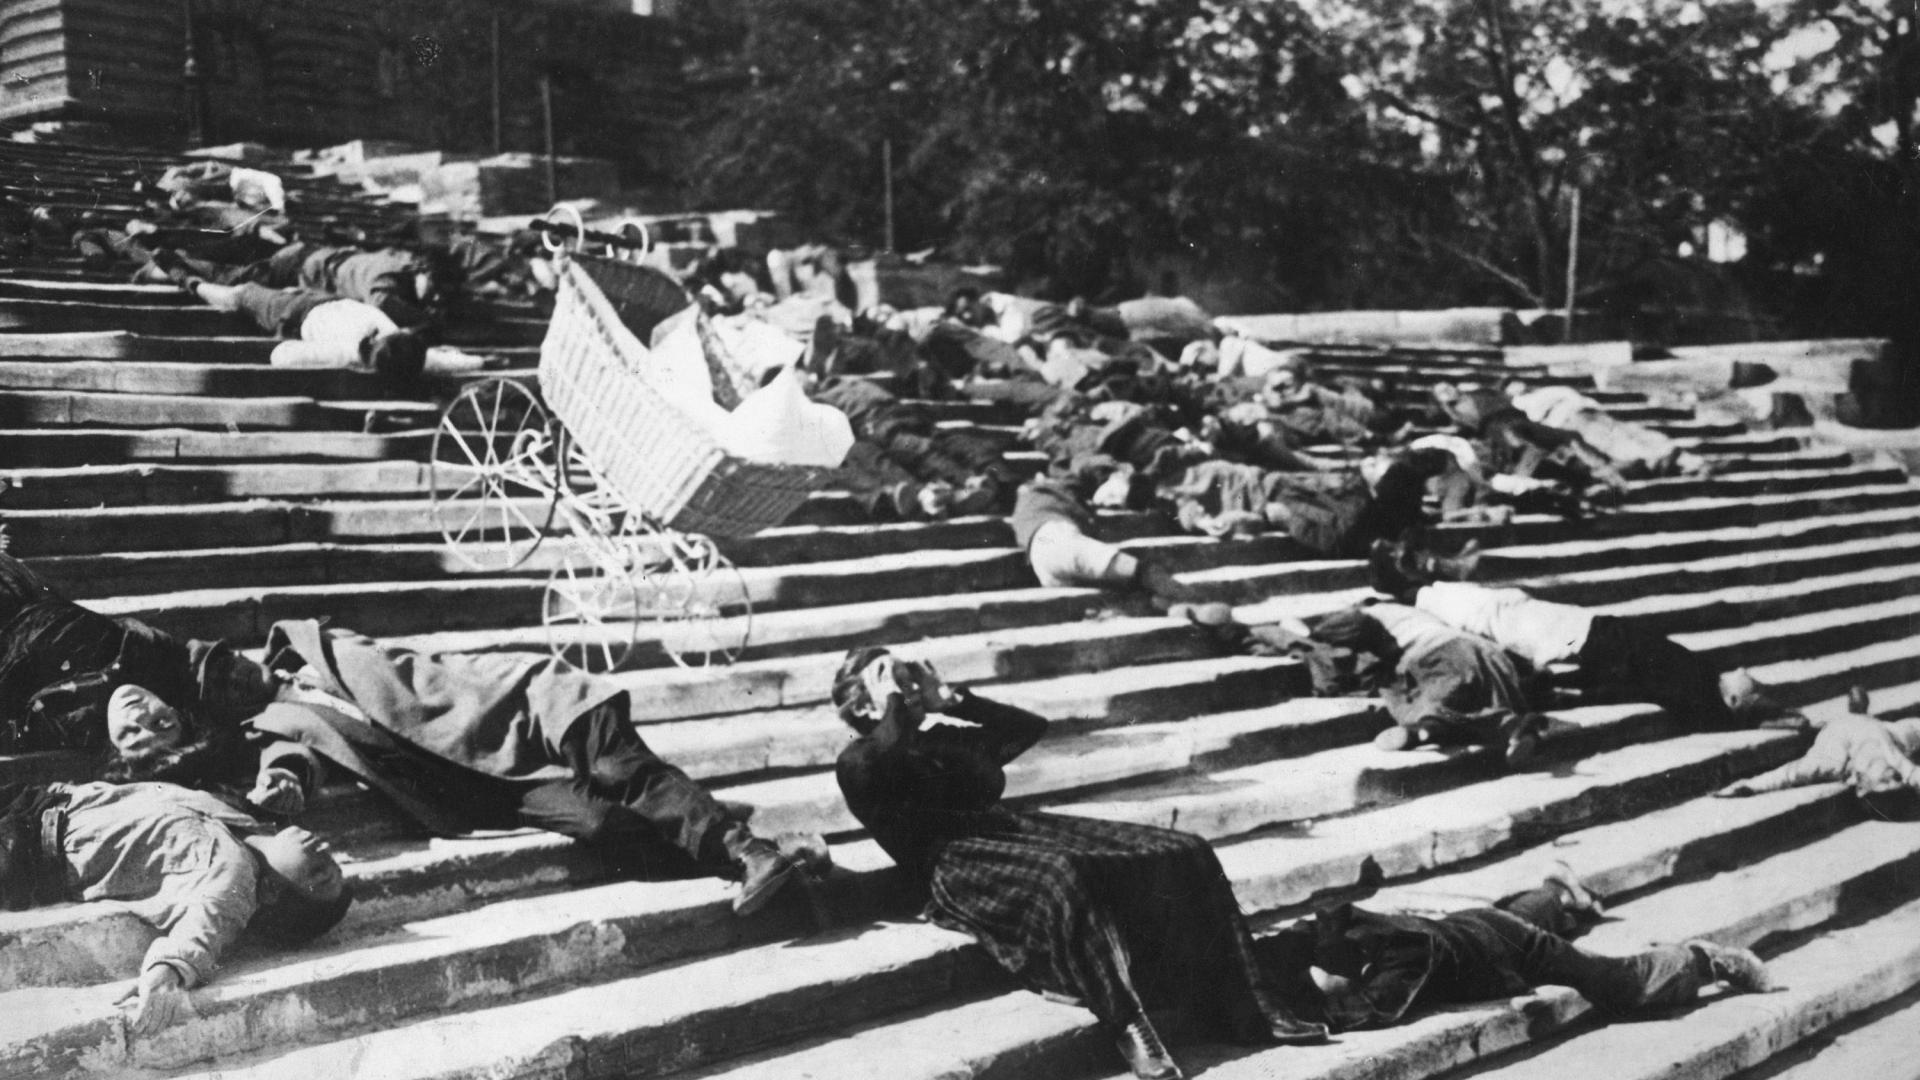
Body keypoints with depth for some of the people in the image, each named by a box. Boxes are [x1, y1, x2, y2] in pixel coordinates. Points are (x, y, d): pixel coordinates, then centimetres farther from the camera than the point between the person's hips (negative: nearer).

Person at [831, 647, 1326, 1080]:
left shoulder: (947, 739, 30)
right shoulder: (858, 763, 8)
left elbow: (1031, 727, 31)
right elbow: (884, 765, -16)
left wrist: (953, 699, 24)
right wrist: (893, 702, 1)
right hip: (955, 862, -7)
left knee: (1183, 853, -8)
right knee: (1062, 877, -42)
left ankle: (1252, 1010, -12)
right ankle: (1130, 1028, -41)